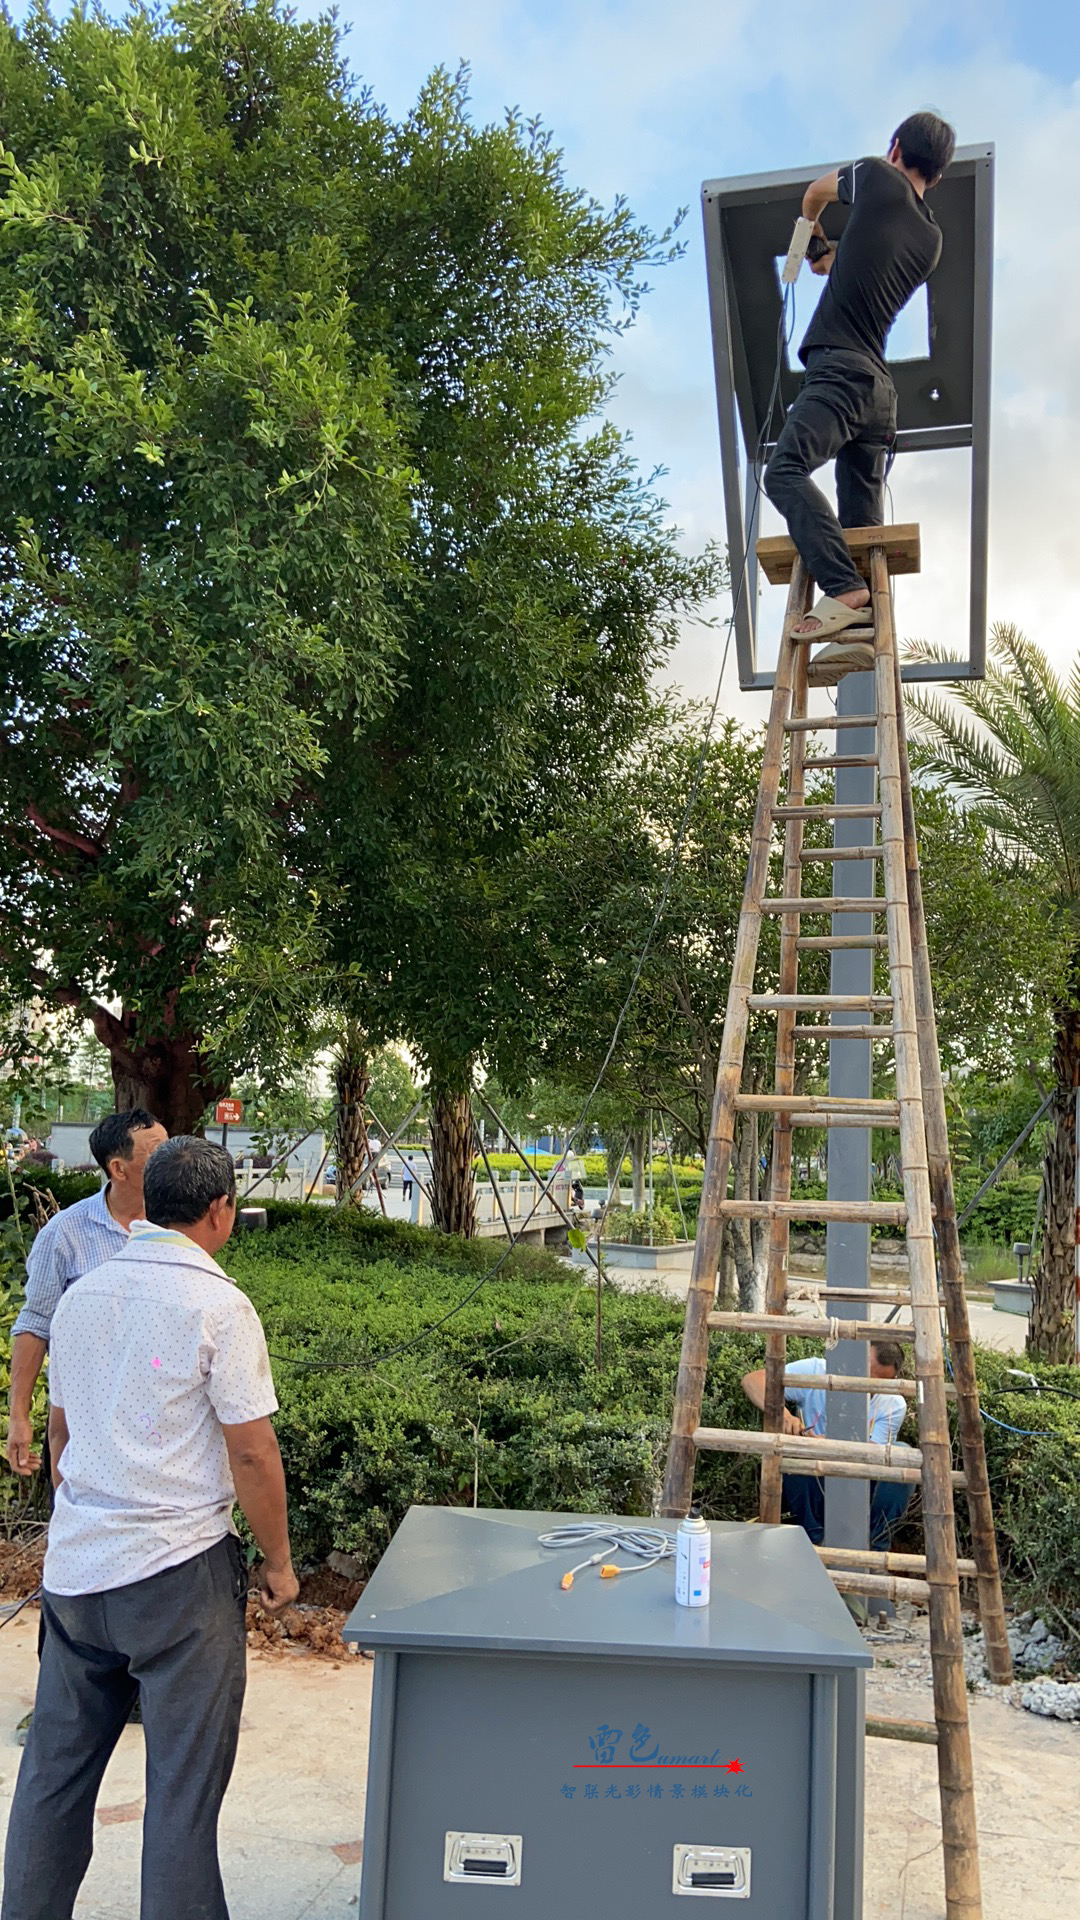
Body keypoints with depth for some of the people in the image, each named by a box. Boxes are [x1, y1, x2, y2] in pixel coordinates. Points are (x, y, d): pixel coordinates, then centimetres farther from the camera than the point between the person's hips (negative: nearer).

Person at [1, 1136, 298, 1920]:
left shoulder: (80, 1295, 6)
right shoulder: (217, 1306, -15)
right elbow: (252, 1452, -14)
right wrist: (278, 1562, -1)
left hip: (74, 1565, 7)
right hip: (176, 1570, -6)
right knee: (183, 1782, 5)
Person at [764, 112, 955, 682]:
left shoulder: (878, 178, 6)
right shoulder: (932, 240, 21)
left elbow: (813, 194, 26)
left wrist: (816, 239, 46)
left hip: (840, 368, -8)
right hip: (881, 389, 8)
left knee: (786, 470, -22)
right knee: (863, 520, 2)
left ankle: (844, 590, -37)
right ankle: (861, 632, -10)